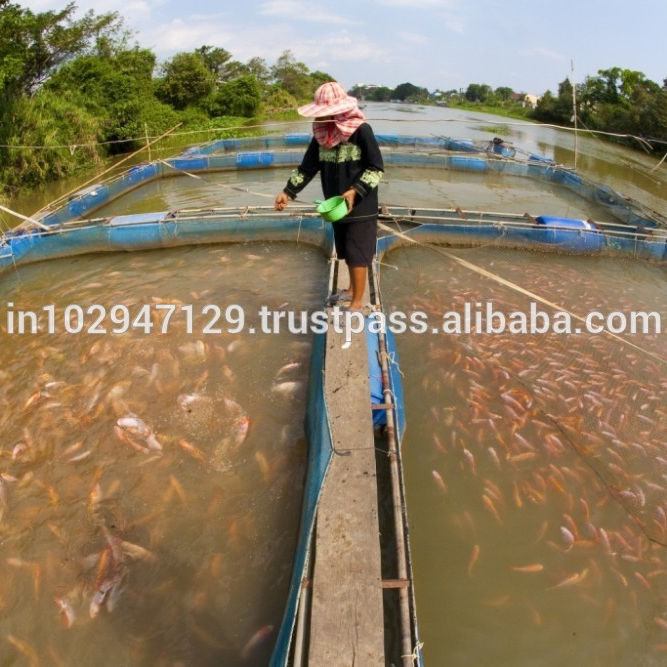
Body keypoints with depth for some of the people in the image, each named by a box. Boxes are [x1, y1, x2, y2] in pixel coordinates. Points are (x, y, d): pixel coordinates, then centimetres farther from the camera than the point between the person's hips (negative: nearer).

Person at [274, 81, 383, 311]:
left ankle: (357, 303, 10)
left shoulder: (361, 130, -18)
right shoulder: (321, 135, 0)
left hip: (361, 206, -6)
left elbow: (376, 168, -15)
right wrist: (288, 192, 1)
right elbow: (308, 167, 8)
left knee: (357, 254, -1)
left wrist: (355, 191, -26)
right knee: (346, 252, 19)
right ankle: (352, 289, 40)